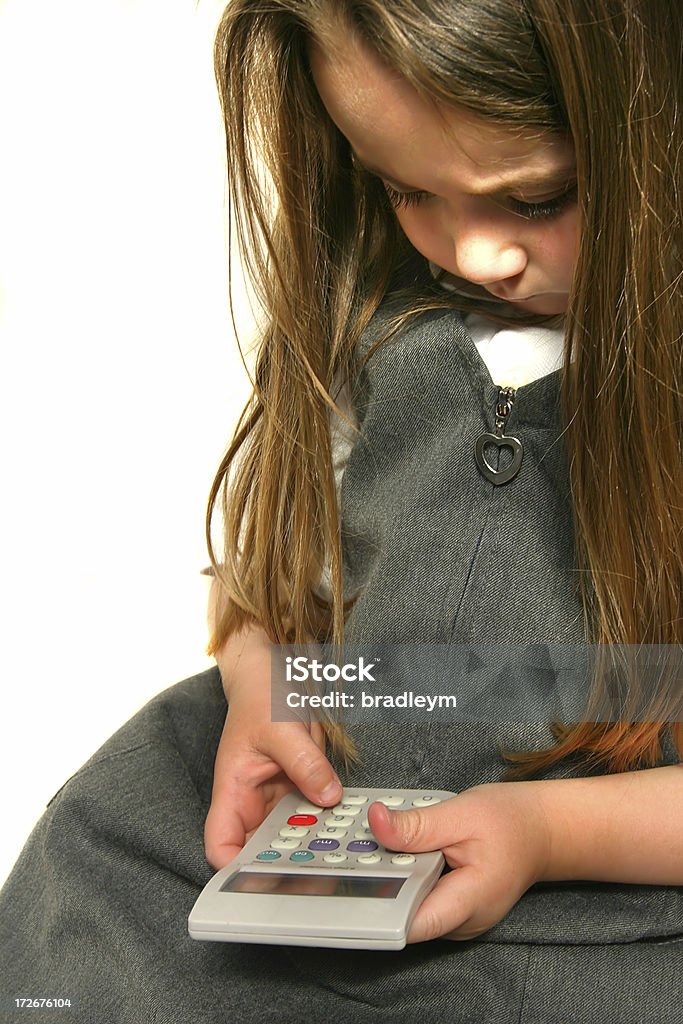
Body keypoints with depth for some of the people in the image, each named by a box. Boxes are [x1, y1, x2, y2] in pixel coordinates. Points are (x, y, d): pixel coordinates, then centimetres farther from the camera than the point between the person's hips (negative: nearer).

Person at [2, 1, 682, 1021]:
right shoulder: (371, 298, 2)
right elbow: (270, 533, 15)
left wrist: (556, 831, -20)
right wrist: (257, 682, -4)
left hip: (600, 921, -4)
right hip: (310, 803, 5)